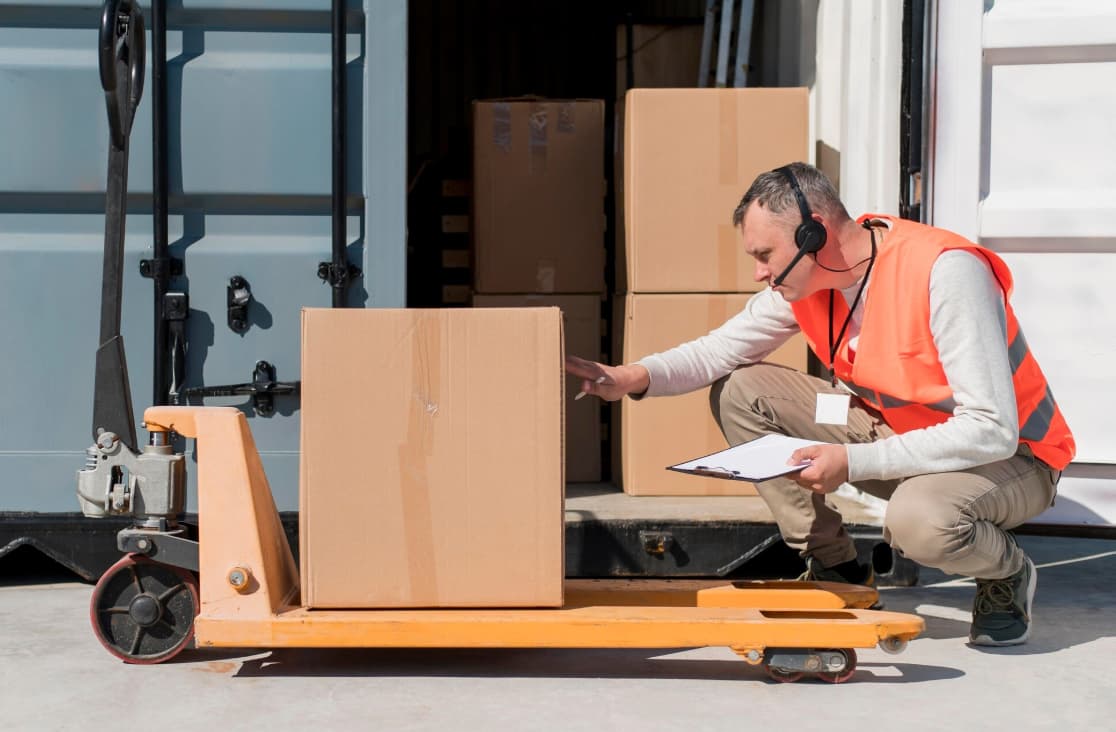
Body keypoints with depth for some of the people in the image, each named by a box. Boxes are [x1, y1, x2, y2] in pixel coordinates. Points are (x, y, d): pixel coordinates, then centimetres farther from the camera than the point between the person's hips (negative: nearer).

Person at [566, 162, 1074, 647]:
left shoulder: (944, 271, -30)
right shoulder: (805, 278, -8)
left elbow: (992, 430, -32)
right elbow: (720, 350, 1)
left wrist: (854, 462, -34)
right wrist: (634, 377, -20)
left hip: (1008, 454, -7)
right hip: (894, 429, 7)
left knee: (919, 518, -40)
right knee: (740, 393, -5)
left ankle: (1007, 574, -3)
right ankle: (834, 569, 5)